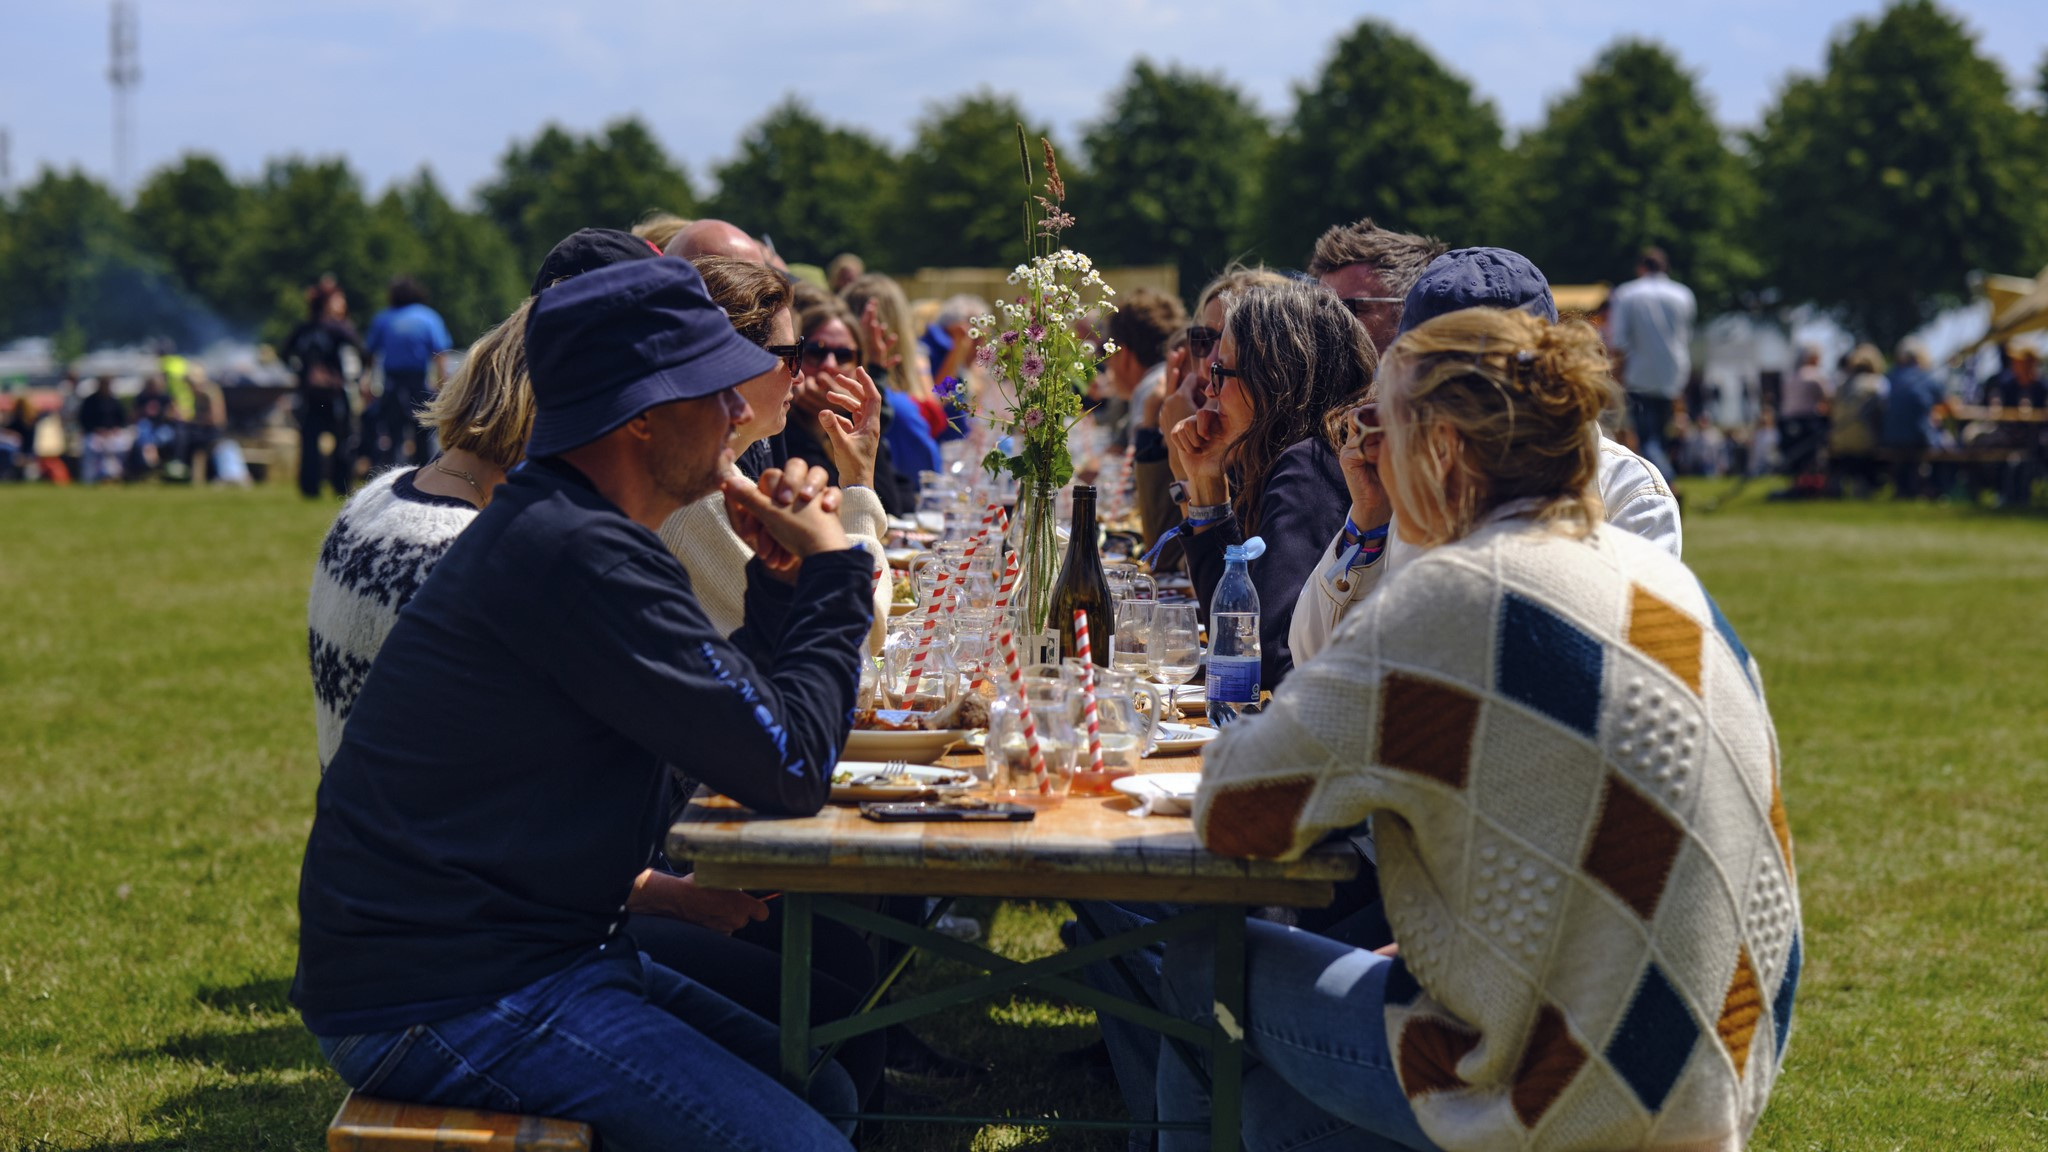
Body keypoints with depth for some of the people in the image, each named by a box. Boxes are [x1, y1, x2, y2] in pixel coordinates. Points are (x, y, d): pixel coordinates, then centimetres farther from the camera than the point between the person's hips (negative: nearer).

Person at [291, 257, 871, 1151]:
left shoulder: (552, 527, 14)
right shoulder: (581, 557, -20)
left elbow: (732, 715, 21)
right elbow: (789, 768, -18)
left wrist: (781, 579, 7)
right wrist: (830, 569, -6)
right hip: (442, 1003, -11)